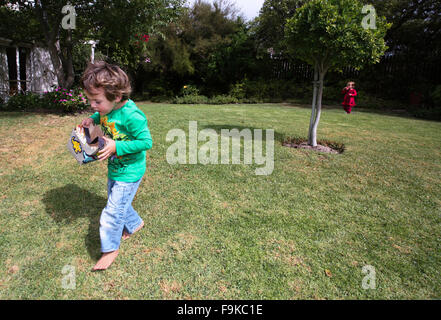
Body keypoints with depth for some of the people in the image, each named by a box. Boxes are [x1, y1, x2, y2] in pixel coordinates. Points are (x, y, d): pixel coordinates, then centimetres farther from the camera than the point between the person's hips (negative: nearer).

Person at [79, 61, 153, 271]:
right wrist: (93, 119, -3)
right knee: (118, 203, 25)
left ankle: (111, 248, 21)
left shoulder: (132, 116, -29)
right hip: (114, 169, 9)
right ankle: (135, 224, 50)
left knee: (113, 210, 0)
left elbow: (146, 142, -26)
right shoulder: (107, 109, -5)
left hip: (129, 173, -8)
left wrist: (117, 146, -31)